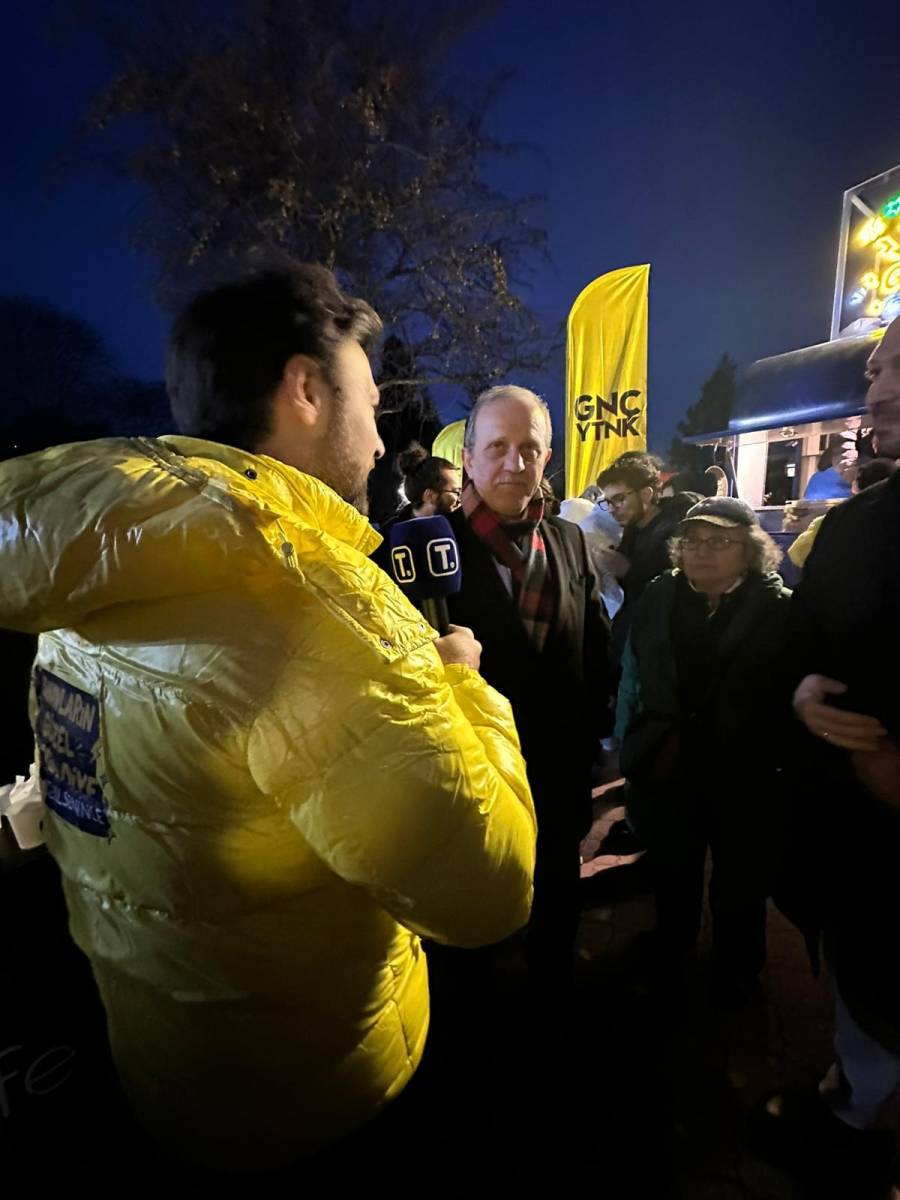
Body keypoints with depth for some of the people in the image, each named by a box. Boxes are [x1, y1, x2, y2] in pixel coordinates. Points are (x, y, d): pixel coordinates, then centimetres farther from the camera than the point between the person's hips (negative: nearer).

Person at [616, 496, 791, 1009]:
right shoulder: (659, 597, -4)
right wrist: (631, 745, -1)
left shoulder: (780, 610, -13)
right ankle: (671, 944, 52)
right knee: (673, 869, 24)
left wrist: (782, 762, -13)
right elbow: (633, 675, -1)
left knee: (739, 883, 19)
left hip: (744, 777, -2)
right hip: (669, 767, 3)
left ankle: (735, 971, 46)